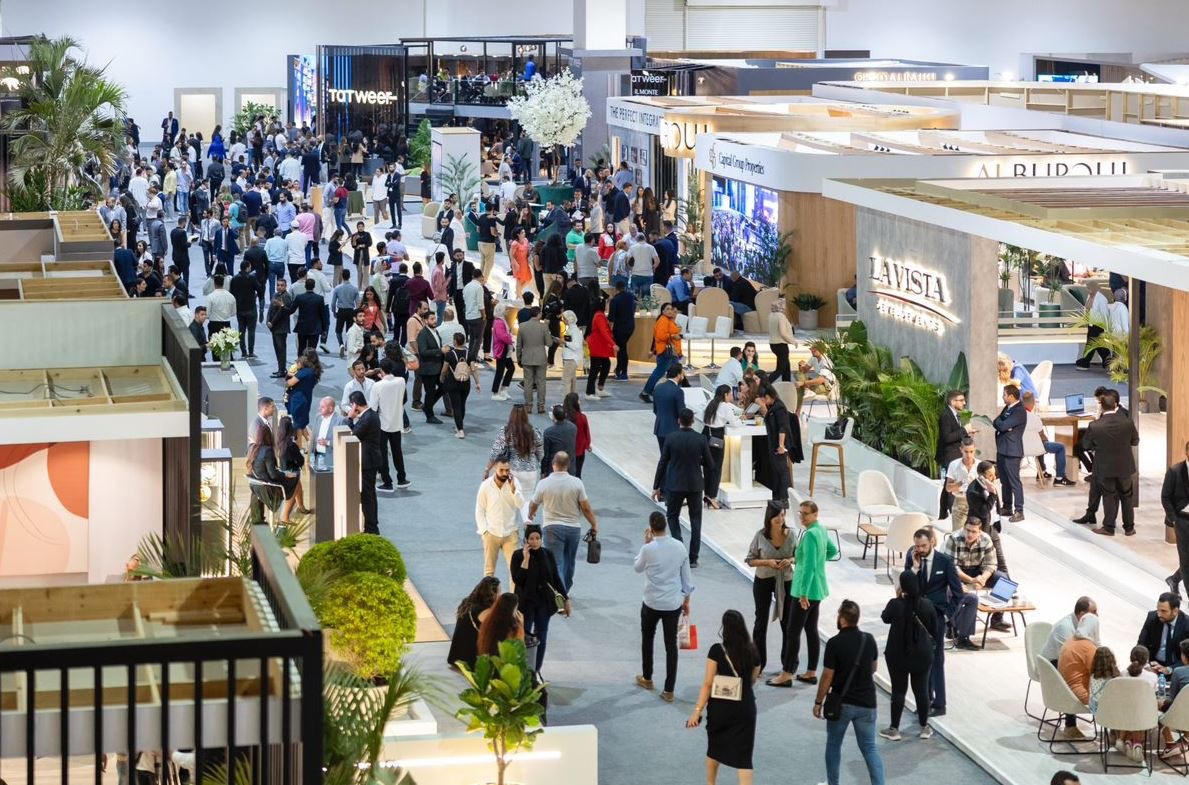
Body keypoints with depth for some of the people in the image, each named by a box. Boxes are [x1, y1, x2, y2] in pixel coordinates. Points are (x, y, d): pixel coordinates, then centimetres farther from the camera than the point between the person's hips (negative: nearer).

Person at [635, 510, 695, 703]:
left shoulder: (649, 549, -17)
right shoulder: (679, 547, -5)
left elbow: (637, 567, 4)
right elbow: (686, 577, 5)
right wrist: (686, 600, 17)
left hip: (652, 603, -2)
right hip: (673, 604, 2)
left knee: (647, 638, 23)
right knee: (671, 645, 6)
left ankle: (646, 678, 38)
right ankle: (669, 690, 5)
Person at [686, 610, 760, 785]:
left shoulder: (717, 651, -12)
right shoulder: (752, 652, -2)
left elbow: (707, 683, -12)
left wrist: (697, 710, -7)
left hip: (720, 707, -1)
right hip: (745, 708, 1)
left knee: (714, 748, 23)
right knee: (743, 755, -1)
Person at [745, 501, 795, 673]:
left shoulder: (790, 535, -7)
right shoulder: (760, 536, -12)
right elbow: (750, 560, -6)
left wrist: (790, 560, -16)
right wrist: (767, 562, -22)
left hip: (785, 582, 1)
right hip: (763, 581, -1)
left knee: (787, 622, 7)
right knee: (761, 622, 9)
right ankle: (758, 664, 19)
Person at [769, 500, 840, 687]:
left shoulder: (810, 535, -20)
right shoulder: (821, 530, 8)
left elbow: (809, 566, -24)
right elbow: (833, 550, 25)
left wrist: (803, 593, -24)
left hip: (807, 590, -10)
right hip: (817, 589, 10)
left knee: (793, 632, -5)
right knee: (811, 630, 14)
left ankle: (787, 675, -2)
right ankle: (811, 673, 18)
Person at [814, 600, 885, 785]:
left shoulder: (835, 643, -16)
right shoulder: (869, 640, -2)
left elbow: (827, 676, -13)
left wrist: (818, 702, -2)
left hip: (841, 702, -3)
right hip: (866, 702, 3)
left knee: (833, 744, 17)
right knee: (869, 747, 7)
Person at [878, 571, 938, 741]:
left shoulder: (895, 604, -17)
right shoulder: (927, 604, -9)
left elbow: (885, 618, 4)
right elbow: (934, 629, 3)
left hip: (898, 655, -2)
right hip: (922, 655, 2)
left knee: (898, 690, 7)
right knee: (921, 690, 13)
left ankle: (894, 729, 14)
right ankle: (924, 728, 22)